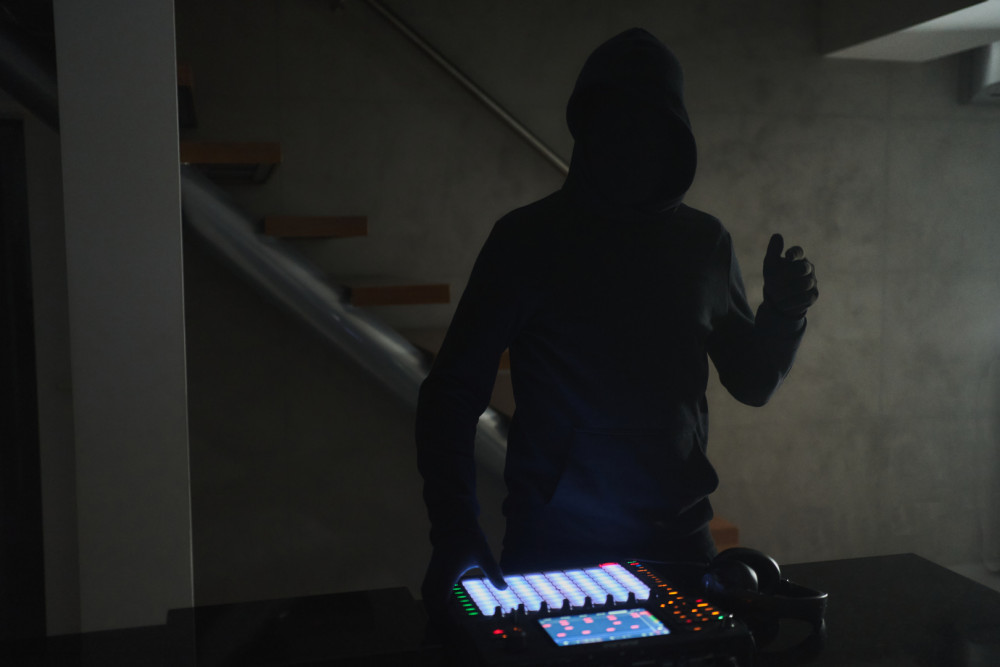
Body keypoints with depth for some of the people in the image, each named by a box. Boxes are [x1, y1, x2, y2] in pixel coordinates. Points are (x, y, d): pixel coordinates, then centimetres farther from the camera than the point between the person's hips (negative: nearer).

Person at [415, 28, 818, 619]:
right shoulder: (527, 238, -8)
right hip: (552, 545, -2)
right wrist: (455, 527, -22)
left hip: (679, 540, 3)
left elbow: (751, 383, 10)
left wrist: (783, 315, -10)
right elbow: (454, 395, -9)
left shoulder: (706, 242, 1)